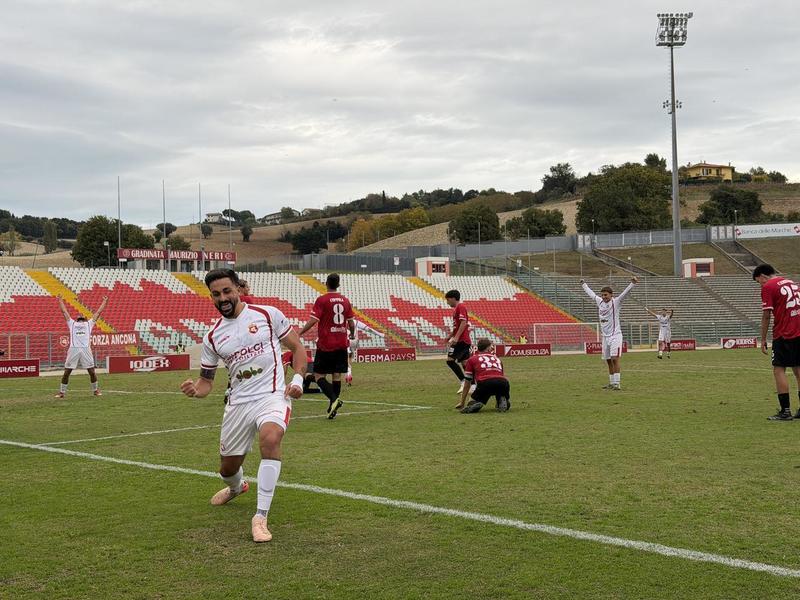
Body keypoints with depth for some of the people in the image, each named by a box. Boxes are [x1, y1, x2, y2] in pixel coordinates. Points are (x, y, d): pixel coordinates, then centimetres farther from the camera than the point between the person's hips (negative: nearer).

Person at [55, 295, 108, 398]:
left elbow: (98, 312, 29)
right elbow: (64, 311, 31)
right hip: (73, 349, 0)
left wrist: (104, 301, 33)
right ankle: (62, 392, 5)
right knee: (67, 372, -3)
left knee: (91, 371, -2)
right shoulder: (72, 323, 25)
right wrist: (60, 300, 37)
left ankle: (95, 390, 13)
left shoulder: (89, 324, 24)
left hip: (86, 349, 0)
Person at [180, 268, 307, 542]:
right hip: (238, 403, 4)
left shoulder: (268, 314, -2)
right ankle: (236, 487, 53)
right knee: (227, 468, 12)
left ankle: (260, 517, -27)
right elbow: (206, 381, 14)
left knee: (270, 438, -35)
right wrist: (195, 389, -9)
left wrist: (298, 379, -10)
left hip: (272, 395, -4)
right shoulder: (212, 337, 7)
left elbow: (297, 348, 6)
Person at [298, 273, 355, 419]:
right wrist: (352, 335, 30)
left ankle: (334, 399, -19)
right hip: (341, 344, 4)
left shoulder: (322, 300, -7)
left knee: (319, 375, 1)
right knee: (337, 376, 8)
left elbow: (313, 321, -14)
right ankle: (333, 407, 7)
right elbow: (351, 322, 10)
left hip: (325, 345, -4)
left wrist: (299, 333, -3)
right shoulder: (345, 300, 7)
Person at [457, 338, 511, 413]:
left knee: (472, 406, 17)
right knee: (506, 406, 28)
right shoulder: (497, 358, 33)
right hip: (503, 383, 2)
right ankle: (502, 401, -6)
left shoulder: (472, 359, 25)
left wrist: (462, 404, 32)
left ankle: (476, 404, -17)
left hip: (484, 383, -2)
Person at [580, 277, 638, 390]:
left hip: (615, 335, -6)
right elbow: (590, 293, 26)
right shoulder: (599, 301, 10)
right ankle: (611, 383, 16)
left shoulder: (615, 302, -7)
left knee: (614, 358, -15)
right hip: (605, 336, 6)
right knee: (608, 361, 9)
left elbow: (625, 292, -21)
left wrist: (632, 283, -36)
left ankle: (617, 383, -14)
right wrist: (584, 284, 39)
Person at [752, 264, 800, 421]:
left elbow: (766, 315, -10)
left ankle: (785, 411, -8)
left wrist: (763, 340, -4)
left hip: (784, 334, -7)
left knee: (779, 370, -3)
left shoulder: (768, 287, -5)